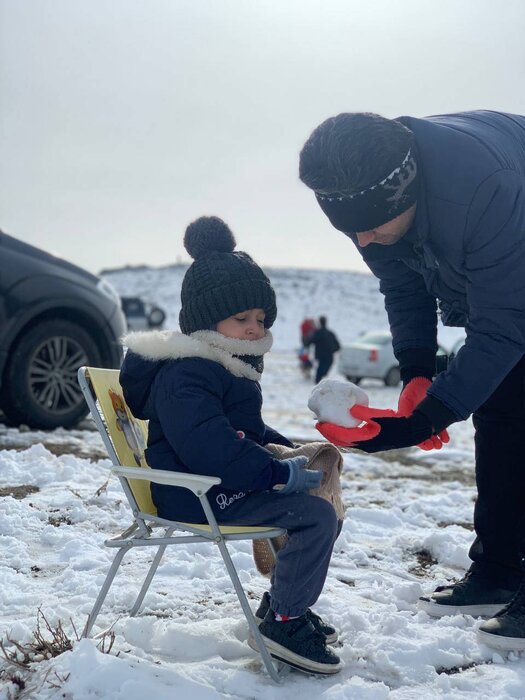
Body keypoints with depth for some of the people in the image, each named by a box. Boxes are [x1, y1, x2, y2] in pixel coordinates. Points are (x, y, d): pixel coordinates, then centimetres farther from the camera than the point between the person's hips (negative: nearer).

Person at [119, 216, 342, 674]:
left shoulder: (229, 368, 15)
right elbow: (213, 452, -30)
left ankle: (283, 599, 23)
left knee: (324, 501, 14)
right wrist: (283, 472, -26)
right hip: (201, 498, -11)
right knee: (317, 516, -20)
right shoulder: (184, 377, -20)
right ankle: (283, 623, -5)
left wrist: (290, 451, 10)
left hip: (230, 483, 11)